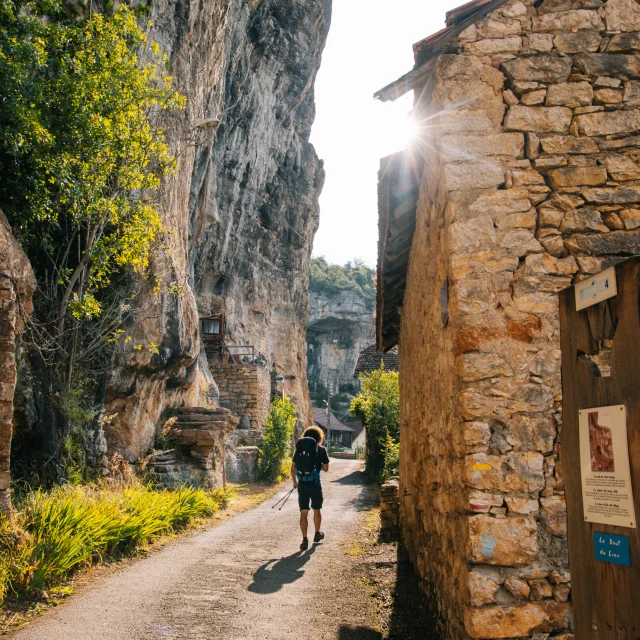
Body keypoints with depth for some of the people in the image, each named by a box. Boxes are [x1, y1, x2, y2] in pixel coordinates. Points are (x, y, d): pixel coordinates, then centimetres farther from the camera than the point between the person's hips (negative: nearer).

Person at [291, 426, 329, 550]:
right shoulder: (321, 450, -2)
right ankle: (317, 534, 34)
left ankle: (305, 540, -2)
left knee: (303, 513, 5)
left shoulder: (299, 449, 7)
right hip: (315, 484, -2)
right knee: (317, 510, 18)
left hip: (302, 484, 2)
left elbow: (293, 468, 9)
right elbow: (325, 468, 1)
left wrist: (294, 482, 20)